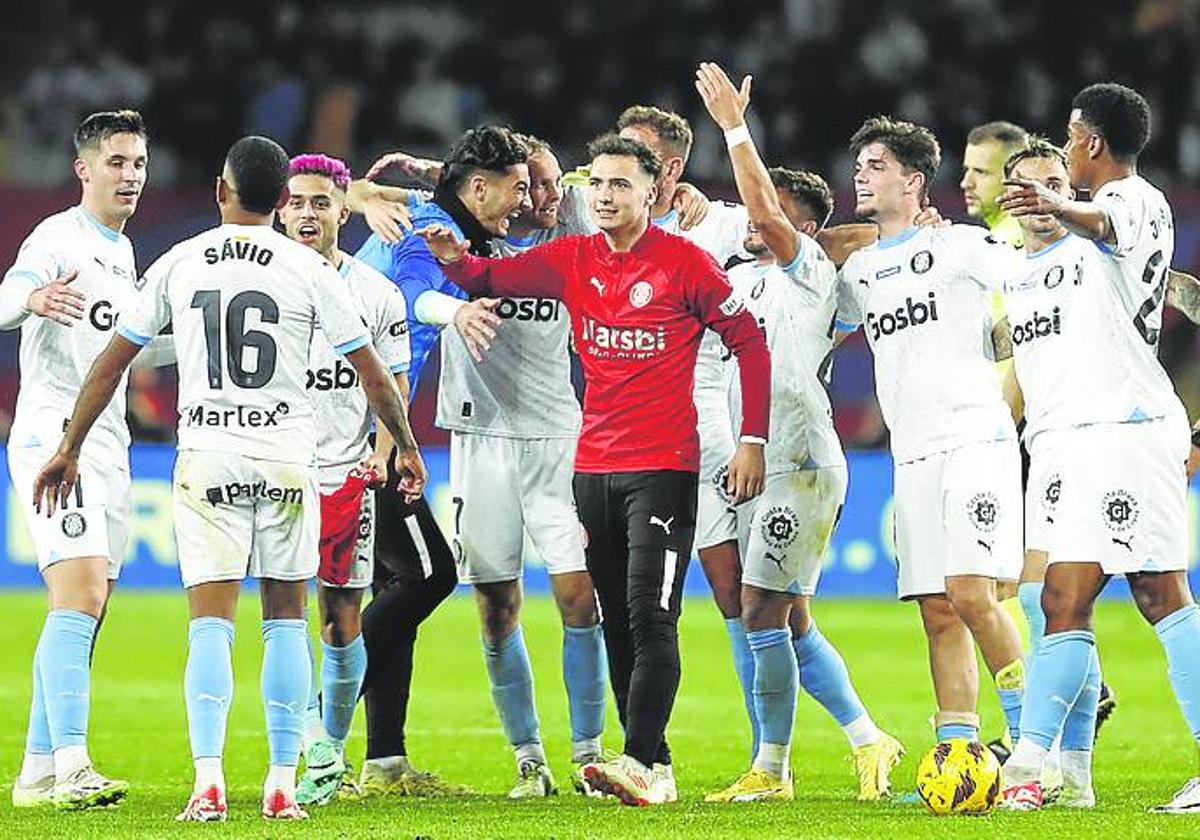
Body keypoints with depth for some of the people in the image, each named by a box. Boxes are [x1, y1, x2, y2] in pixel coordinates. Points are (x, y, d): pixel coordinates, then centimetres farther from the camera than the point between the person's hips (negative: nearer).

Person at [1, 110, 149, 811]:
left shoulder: (123, 250, 19)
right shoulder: (60, 239, -8)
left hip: (108, 445, 9)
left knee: (84, 618, 7)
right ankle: (70, 766, -27)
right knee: (80, 595, -21)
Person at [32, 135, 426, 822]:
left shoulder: (179, 264, 3)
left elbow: (113, 361, 8)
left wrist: (70, 449, 16)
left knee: (211, 623, -1)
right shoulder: (308, 269, -1)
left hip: (207, 456, 1)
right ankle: (284, 785, 5)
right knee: (286, 618, 9)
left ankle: (208, 781, -16)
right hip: (287, 456, -1)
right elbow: (372, 372, 3)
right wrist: (406, 446, 18)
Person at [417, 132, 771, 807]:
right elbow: (491, 278, 13)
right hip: (595, 465, 6)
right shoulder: (573, 259, 8)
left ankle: (643, 762, -20)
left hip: (664, 467, -6)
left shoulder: (684, 261, -6)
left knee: (650, 616, -14)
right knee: (616, 620, 6)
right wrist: (455, 259, -11)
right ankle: (651, 764, 11)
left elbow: (750, 343, -1)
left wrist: (753, 440, -6)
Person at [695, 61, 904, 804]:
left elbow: (767, 210, -20)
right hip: (762, 464, 9)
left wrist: (734, 126, -17)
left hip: (802, 462, -9)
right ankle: (870, 741, 16)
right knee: (792, 623, 9)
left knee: (765, 613, -11)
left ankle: (772, 769, -7)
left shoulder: (811, 271, -5)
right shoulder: (745, 278, 18)